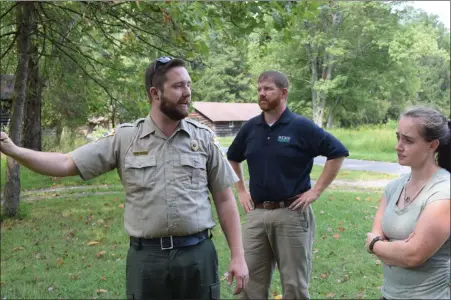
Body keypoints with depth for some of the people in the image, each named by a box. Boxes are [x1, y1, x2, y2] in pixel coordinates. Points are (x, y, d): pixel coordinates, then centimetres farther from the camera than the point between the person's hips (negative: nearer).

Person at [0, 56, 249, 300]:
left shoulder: (203, 138, 1)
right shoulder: (125, 138, 0)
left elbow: (225, 200, 4)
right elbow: (66, 164, -1)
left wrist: (238, 256, 0)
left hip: (197, 254, 0)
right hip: (145, 257, 0)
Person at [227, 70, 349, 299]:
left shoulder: (301, 126, -7)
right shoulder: (250, 128, 7)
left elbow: (338, 153, -7)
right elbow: (232, 159, 23)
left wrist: (316, 190, -9)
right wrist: (240, 191, 14)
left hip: (292, 213, -4)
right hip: (256, 214, 4)